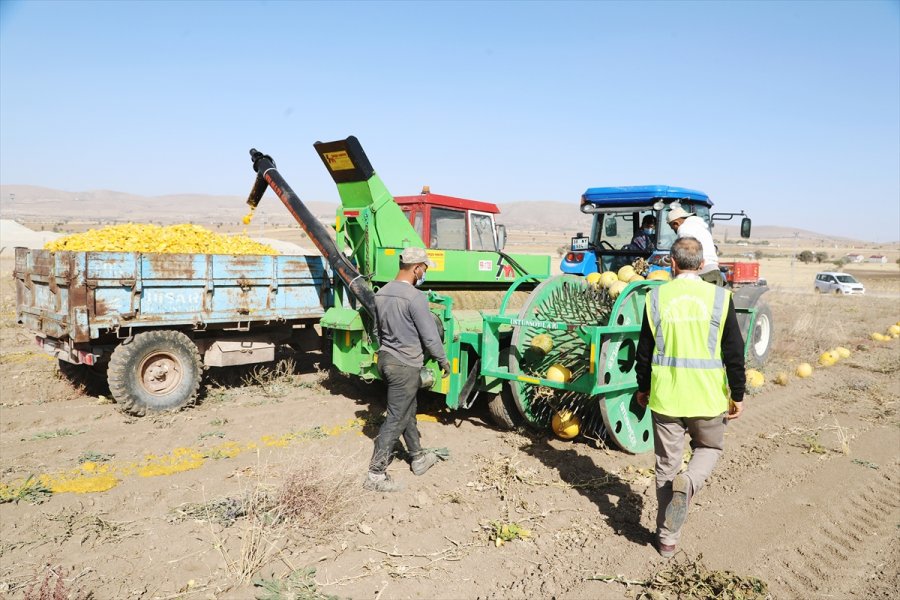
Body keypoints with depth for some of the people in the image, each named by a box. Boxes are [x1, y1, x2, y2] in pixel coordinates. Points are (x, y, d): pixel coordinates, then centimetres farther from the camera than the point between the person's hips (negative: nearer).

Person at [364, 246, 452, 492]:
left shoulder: (381, 293, 4)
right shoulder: (415, 297, -20)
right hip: (405, 365, -9)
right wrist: (443, 360, 0)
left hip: (386, 358, 9)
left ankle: (418, 458, 36)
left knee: (408, 412, 21)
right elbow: (430, 336, -15)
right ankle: (376, 474, 5)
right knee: (395, 420, 0)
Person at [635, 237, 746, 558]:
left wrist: (643, 388, 16)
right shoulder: (719, 297, -6)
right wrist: (737, 395, 8)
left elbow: (645, 350, 2)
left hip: (665, 397, 1)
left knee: (667, 466, 13)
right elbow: (734, 353, -3)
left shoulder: (656, 297, -4)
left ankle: (667, 538, 21)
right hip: (708, 397, 0)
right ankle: (687, 484, -5)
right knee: (709, 448, 25)